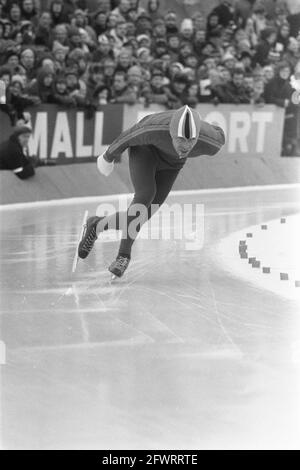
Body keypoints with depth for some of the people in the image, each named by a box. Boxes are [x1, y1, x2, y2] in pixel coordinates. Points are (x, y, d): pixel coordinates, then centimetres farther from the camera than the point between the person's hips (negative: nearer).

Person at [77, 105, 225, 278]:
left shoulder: (210, 144, -36)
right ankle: (124, 255, -13)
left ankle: (97, 225, 19)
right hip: (145, 148, -3)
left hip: (171, 163, 3)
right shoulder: (155, 129, -42)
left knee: (141, 217, -6)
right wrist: (109, 155, -2)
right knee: (145, 196, -27)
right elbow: (130, 136, -21)